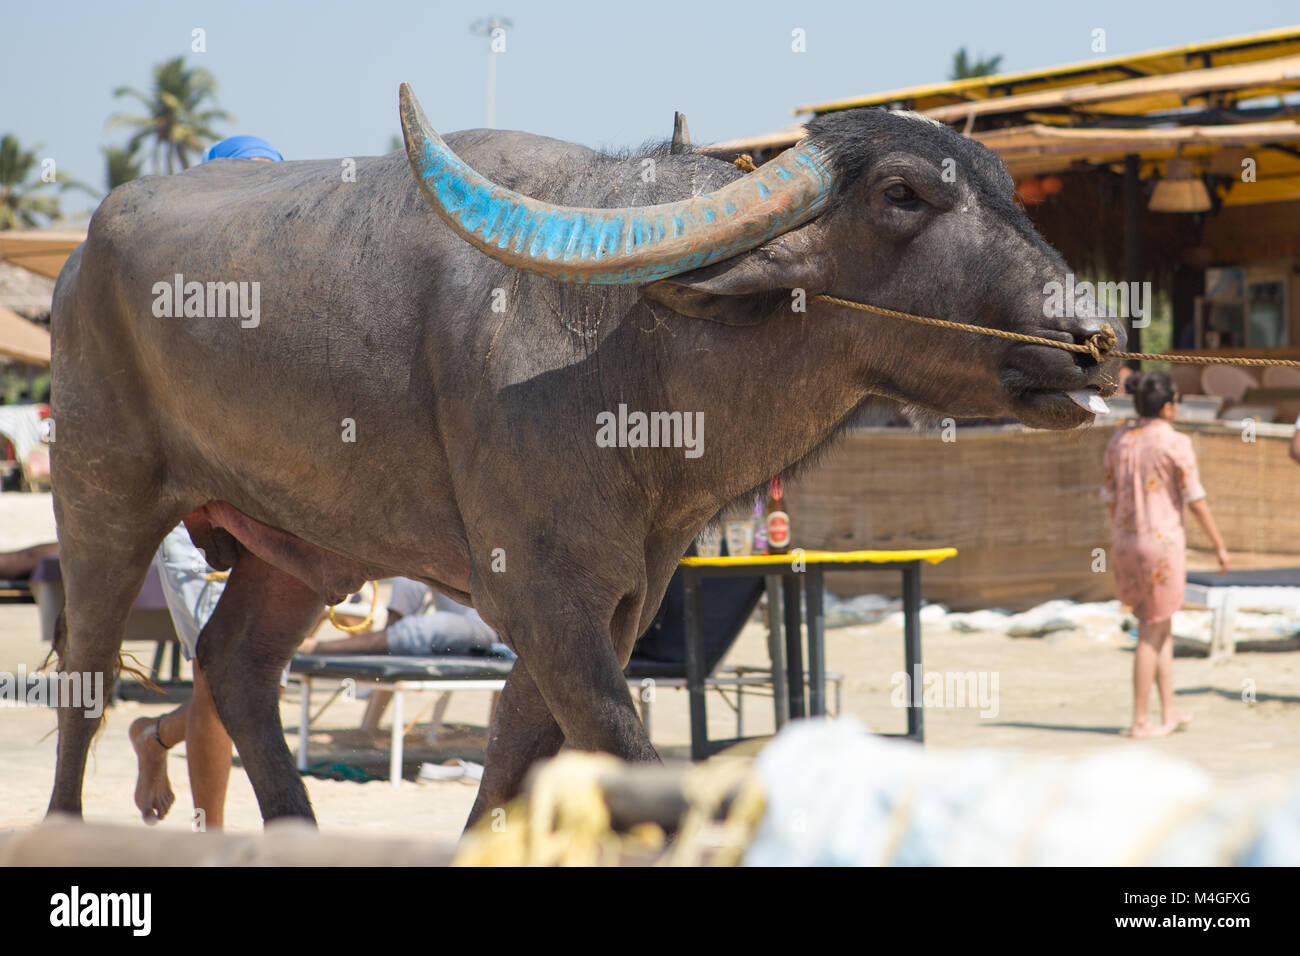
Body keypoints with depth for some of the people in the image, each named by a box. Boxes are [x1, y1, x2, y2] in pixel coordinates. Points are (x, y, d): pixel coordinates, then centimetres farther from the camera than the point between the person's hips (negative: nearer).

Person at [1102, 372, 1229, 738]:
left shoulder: (1118, 442, 5)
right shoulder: (1176, 444, -12)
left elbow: (1111, 497, 10)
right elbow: (1195, 500, -10)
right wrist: (1219, 545, -1)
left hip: (1127, 544, 6)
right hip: (1163, 544, -6)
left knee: (1162, 627, 18)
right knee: (1152, 635, 1)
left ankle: (1169, 712, 19)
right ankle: (1140, 721, 2)